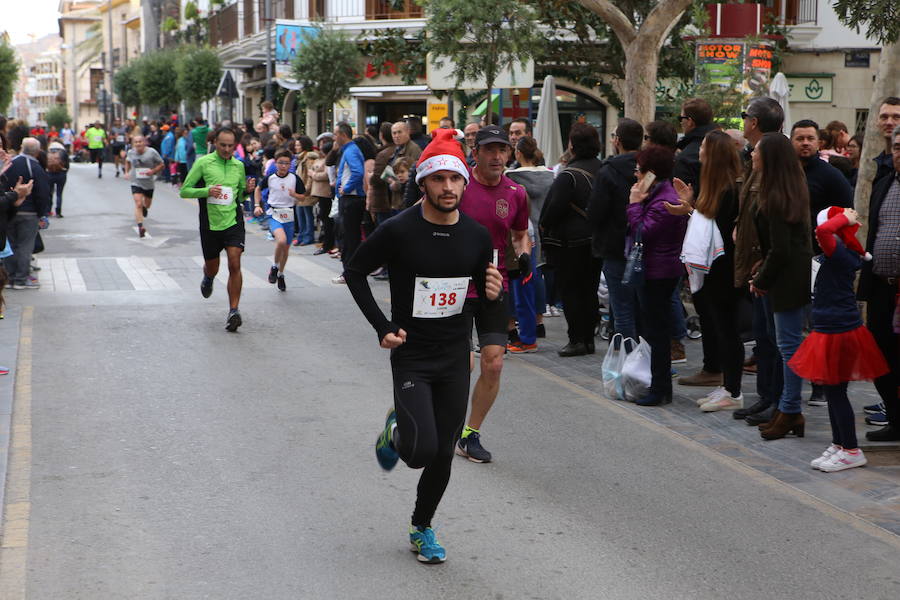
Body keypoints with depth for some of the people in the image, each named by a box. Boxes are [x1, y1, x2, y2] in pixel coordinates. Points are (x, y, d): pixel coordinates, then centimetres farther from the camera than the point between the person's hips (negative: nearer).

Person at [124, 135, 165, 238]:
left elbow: (162, 164, -5)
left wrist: (153, 171, -21)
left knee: (147, 205, 21)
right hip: (136, 183, -1)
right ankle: (140, 227, -24)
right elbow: (127, 161, 21)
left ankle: (144, 208, 59)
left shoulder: (152, 152, -12)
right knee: (138, 204, -19)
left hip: (149, 183, 1)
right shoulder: (131, 152, -3)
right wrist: (127, 171, 8)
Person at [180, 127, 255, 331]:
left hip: (233, 221, 1)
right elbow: (184, 191, -4)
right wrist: (206, 191, -20)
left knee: (234, 264, -16)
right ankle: (208, 279, 53)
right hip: (210, 223, -1)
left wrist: (248, 189, -3)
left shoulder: (238, 165, 7)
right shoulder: (203, 163, -5)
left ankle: (233, 311, -12)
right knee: (212, 268, 14)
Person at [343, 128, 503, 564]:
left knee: (443, 455, 8)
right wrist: (382, 327, -8)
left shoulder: (476, 236, 0)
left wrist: (493, 296, -14)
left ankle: (422, 528, 31)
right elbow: (354, 272, -1)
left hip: (455, 355, 4)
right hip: (410, 354, -4)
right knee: (422, 451, -16)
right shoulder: (399, 230, -14)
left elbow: (489, 310, 10)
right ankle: (396, 430, 20)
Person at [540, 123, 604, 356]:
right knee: (590, 291, 12)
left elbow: (555, 207, -20)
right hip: (597, 239, 7)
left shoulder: (568, 175, -18)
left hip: (570, 242, -7)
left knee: (569, 290, 0)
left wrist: (544, 225, -4)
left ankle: (577, 340, -1)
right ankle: (588, 338, 16)